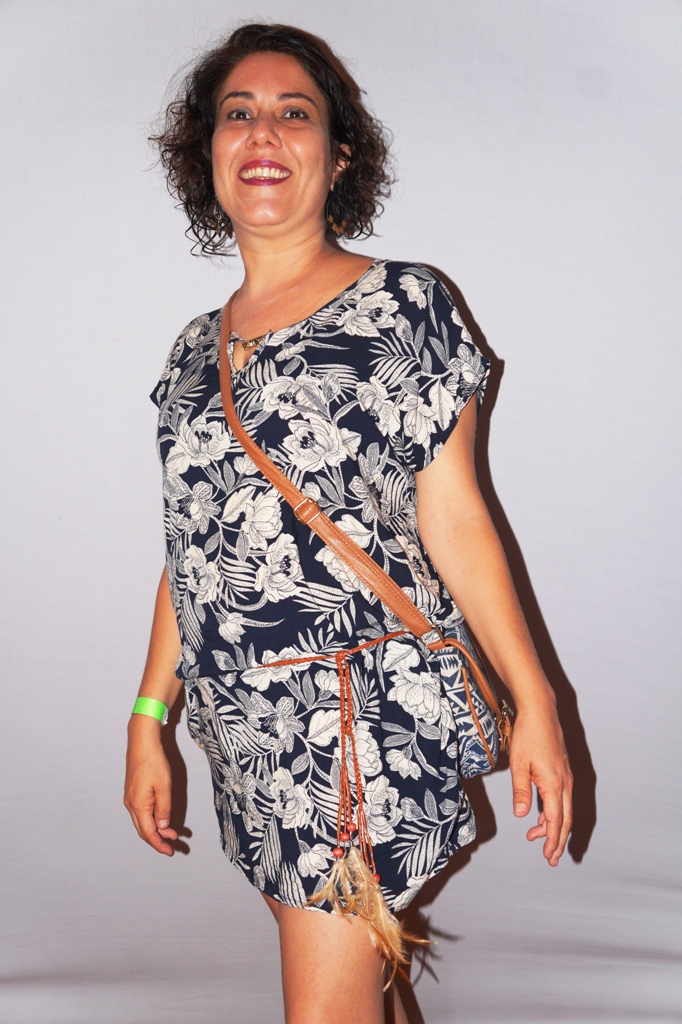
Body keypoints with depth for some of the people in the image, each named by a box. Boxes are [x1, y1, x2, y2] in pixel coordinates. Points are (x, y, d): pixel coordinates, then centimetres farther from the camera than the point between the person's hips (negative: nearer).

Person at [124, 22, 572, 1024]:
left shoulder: (401, 304, -2)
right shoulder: (197, 347, 12)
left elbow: (453, 519, -4)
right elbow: (192, 548, 15)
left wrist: (534, 702, -7)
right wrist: (149, 718, 12)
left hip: (362, 711, -5)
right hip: (242, 721, 5)